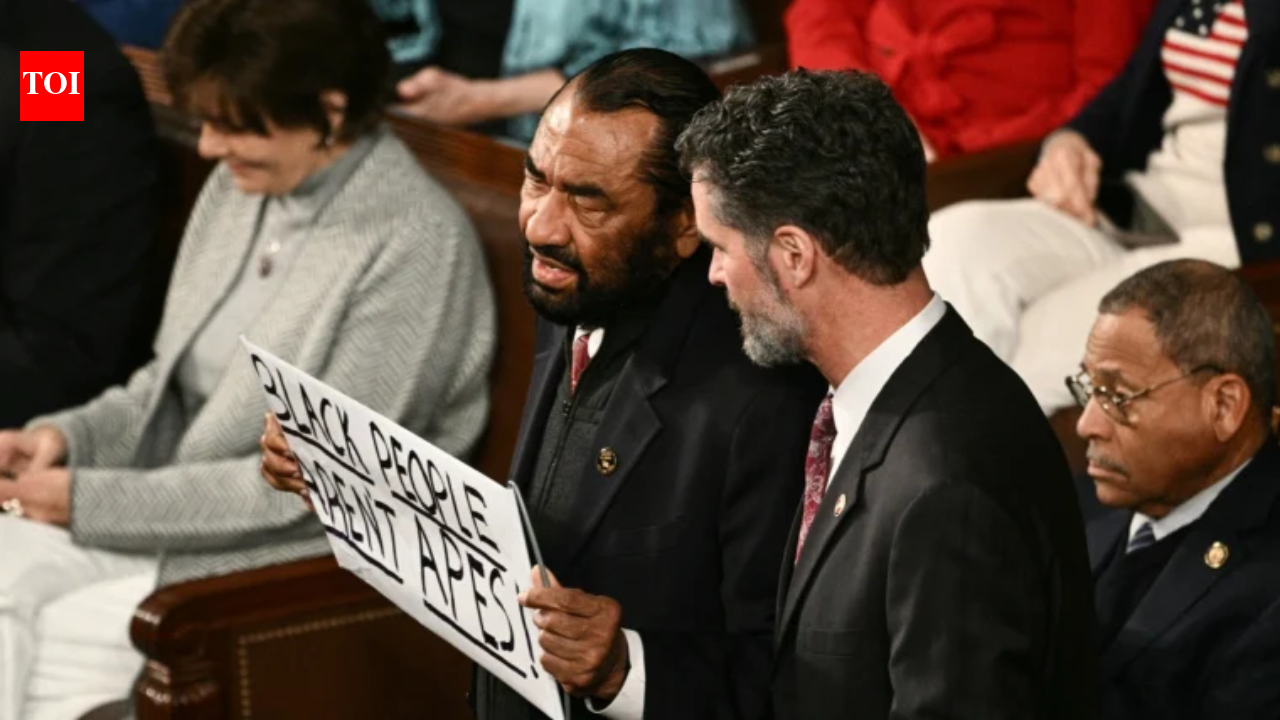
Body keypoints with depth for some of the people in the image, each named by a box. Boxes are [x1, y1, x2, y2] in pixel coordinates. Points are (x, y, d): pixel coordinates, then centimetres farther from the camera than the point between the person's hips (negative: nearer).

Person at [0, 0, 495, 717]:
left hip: (303, 562, -7)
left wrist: (93, 502, -18)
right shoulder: (240, 188, 6)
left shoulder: (414, 245, -18)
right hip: (176, 515, 7)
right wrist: (69, 437, -5)